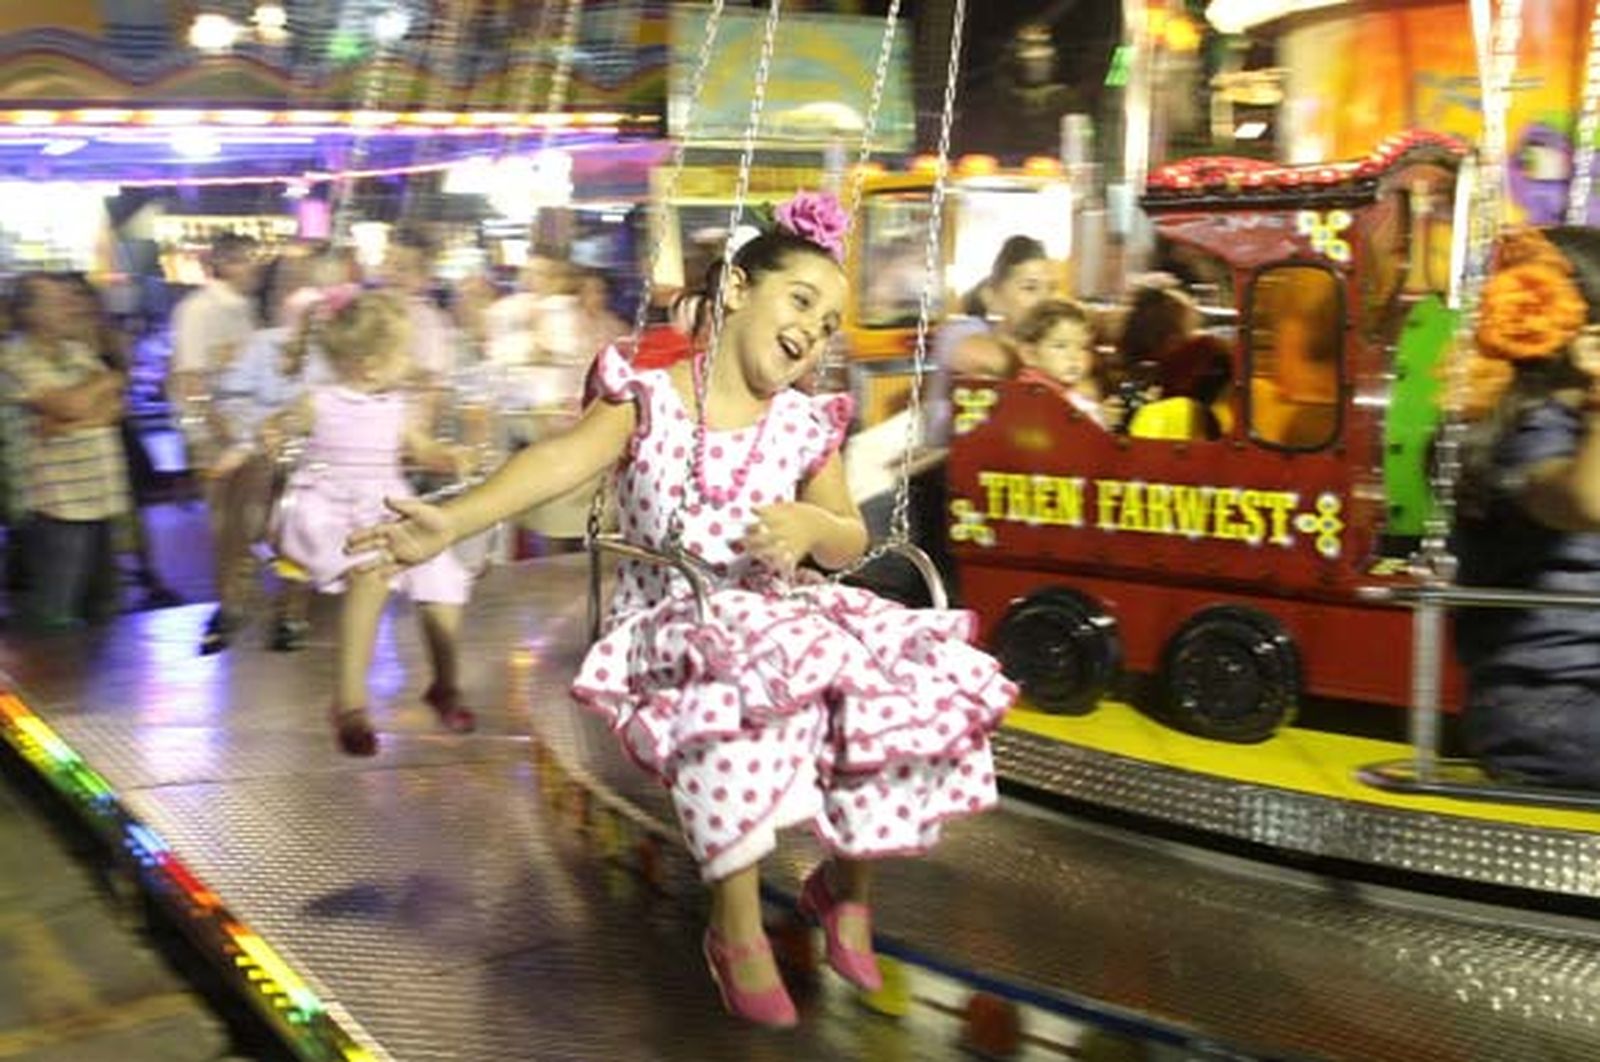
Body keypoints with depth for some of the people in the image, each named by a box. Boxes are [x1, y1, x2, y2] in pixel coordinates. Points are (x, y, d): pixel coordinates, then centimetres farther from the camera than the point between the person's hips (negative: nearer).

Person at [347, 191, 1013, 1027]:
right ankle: (736, 926, -20)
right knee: (741, 686, -38)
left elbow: (850, 546, 7)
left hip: (787, 618, 5)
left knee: (907, 691, -19)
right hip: (675, 623, -4)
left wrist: (813, 526, -19)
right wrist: (454, 519, -38)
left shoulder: (806, 426, 9)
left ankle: (846, 882, 10)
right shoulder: (648, 398, -3)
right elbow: (561, 461, -20)